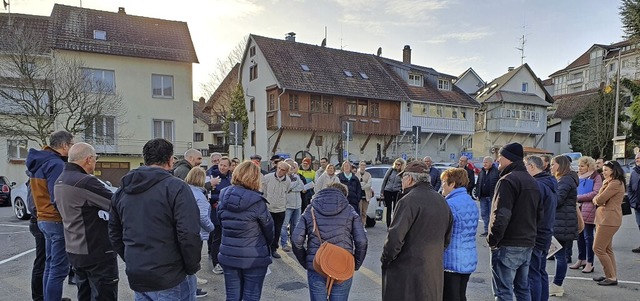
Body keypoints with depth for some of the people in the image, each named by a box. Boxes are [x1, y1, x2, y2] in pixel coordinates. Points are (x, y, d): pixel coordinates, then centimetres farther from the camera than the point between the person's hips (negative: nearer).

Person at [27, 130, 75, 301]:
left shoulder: (40, 162, 13)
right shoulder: (56, 164, -18)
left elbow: (45, 193, 17)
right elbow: (59, 199, -23)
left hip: (44, 219, 10)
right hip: (57, 221, -10)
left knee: (50, 265, 19)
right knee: (59, 268, -3)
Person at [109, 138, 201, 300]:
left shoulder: (122, 190, 7)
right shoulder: (176, 187, -15)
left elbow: (114, 234, 15)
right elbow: (189, 235, -21)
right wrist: (192, 267, -7)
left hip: (136, 278, 6)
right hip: (171, 278, -6)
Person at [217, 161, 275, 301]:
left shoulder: (224, 197, -2)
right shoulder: (256, 201, -18)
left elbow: (222, 222, 6)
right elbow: (268, 227, -6)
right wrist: (268, 244, 13)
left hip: (228, 256, 5)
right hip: (254, 258, -5)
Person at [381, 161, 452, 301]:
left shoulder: (409, 201, -17)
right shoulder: (442, 201, 10)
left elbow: (395, 237, -22)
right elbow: (447, 238, 17)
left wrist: (385, 259, -7)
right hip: (435, 273, 8)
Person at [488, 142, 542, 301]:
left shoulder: (507, 180, -17)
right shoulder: (532, 181, 13)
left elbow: (501, 216, -24)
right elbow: (539, 213, 19)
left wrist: (493, 240, -14)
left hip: (508, 246, -9)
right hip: (527, 244, 9)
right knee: (523, 288, 19)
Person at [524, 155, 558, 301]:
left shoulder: (537, 185, -21)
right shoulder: (550, 183, 11)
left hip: (534, 237, -10)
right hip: (545, 235, 10)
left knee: (533, 275, -1)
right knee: (541, 273, 19)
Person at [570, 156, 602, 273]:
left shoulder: (596, 177, -2)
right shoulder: (578, 176, 15)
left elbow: (595, 193, -13)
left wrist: (579, 197, -13)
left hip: (588, 210, -6)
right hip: (578, 209, 6)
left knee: (588, 236, -3)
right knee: (580, 235, 11)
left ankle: (589, 263, 4)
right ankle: (581, 259, 21)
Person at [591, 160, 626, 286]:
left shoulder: (615, 184, -15)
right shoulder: (609, 183, 19)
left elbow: (600, 199, -19)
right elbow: (597, 198, 14)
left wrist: (597, 199, 3)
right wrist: (597, 199, -8)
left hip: (609, 219, -11)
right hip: (605, 218, 11)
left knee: (598, 249, -7)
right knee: (607, 249, 15)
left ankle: (612, 277, 1)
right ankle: (611, 274, 23)